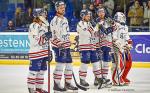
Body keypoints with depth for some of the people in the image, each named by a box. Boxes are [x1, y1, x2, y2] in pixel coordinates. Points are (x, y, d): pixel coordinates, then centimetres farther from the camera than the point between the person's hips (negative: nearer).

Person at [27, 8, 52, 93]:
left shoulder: (44, 26, 14)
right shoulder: (33, 26, -14)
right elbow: (34, 41, -22)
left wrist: (49, 52, 18)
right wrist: (44, 37, -30)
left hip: (44, 53, 9)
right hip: (36, 53, -9)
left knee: (42, 71, 12)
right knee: (34, 71, -5)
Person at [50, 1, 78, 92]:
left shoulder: (65, 19, 16)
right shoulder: (55, 20, -13)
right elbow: (55, 35, -20)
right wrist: (60, 44, -25)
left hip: (66, 45, 9)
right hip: (59, 46, -9)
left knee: (69, 64, 11)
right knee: (60, 64, -13)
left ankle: (68, 83, 21)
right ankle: (57, 84, -7)